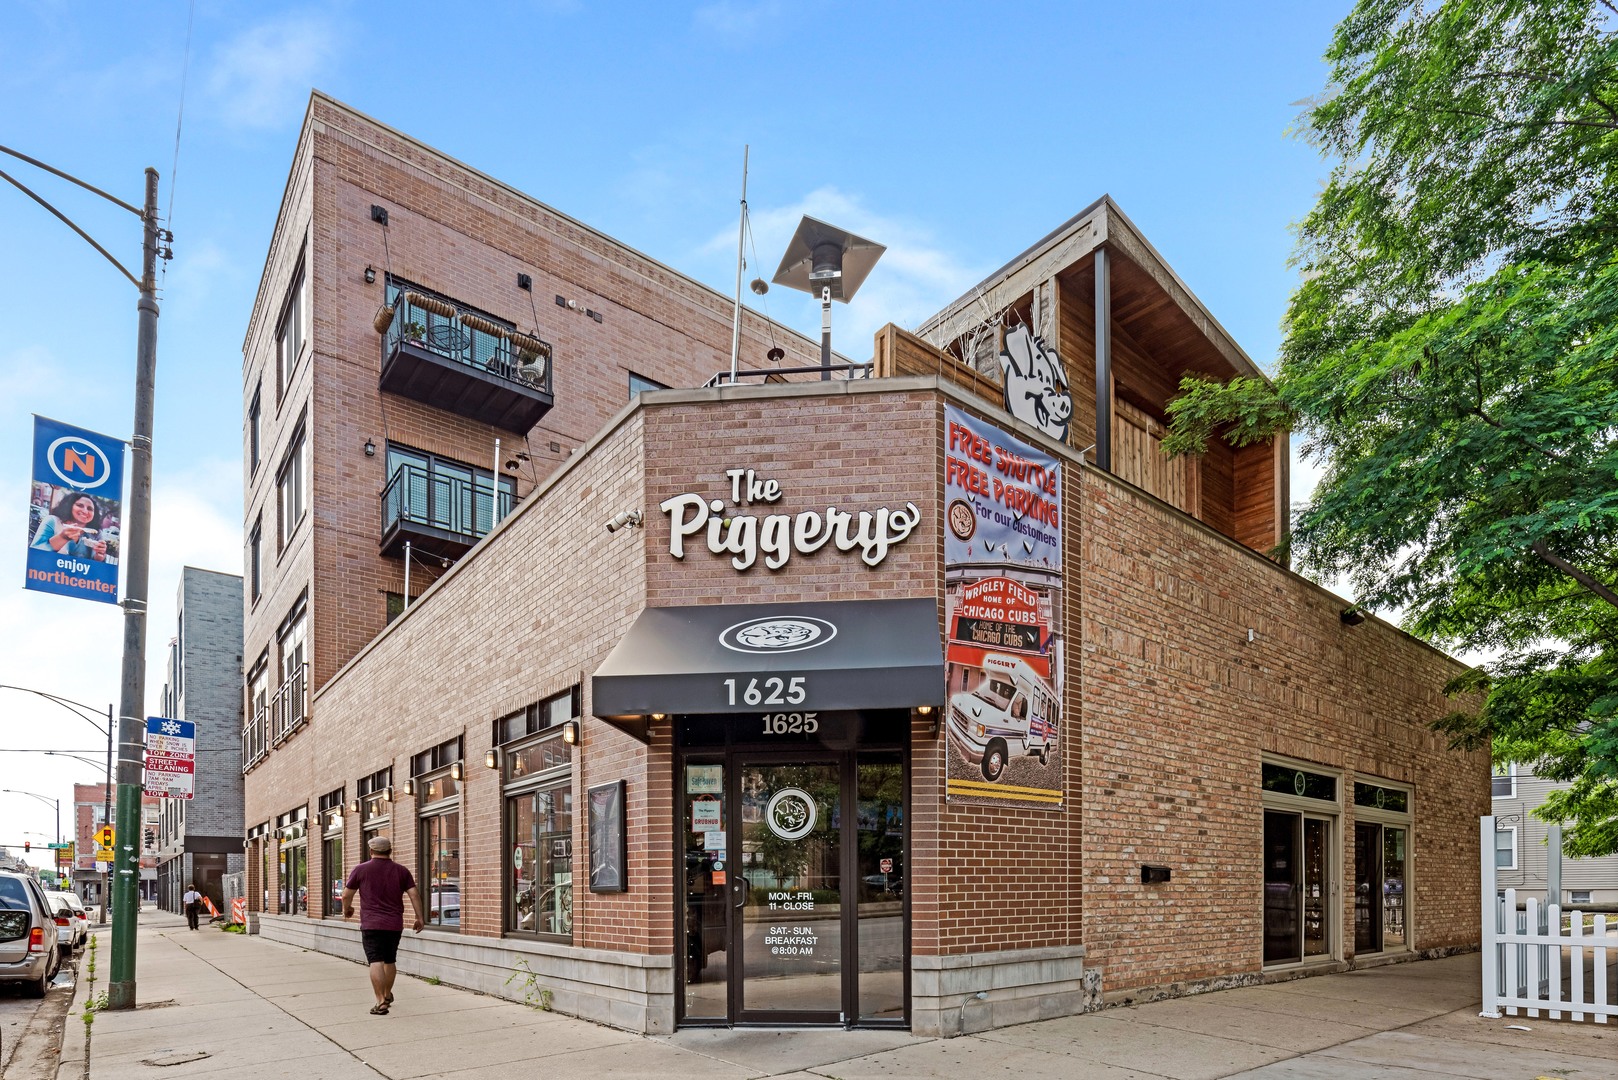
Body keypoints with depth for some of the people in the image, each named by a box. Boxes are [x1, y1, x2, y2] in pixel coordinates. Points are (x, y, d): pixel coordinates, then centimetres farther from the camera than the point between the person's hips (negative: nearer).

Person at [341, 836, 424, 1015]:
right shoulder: (401, 871, 5)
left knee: (376, 962, -8)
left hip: (371, 924, -3)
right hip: (395, 925, 3)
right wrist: (419, 918, 6)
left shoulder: (361, 869, -1)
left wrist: (347, 909, 24)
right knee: (390, 961, 19)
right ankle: (387, 995, 35)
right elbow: (414, 895, -1)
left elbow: (347, 895, 4)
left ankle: (380, 1002, -16)